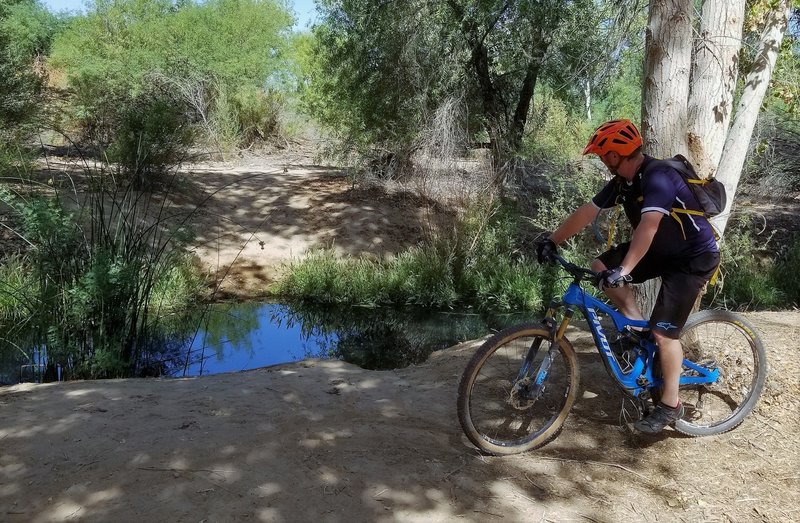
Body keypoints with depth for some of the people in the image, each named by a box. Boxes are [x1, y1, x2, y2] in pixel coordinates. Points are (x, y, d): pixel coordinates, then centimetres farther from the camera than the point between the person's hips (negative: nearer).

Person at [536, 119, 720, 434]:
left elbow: (648, 227, -42)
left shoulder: (658, 177, -29)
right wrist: (552, 241, -4)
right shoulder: (622, 182, -3)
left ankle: (670, 405, 4)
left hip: (694, 257, -8)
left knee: (663, 331, -13)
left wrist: (623, 271, -50)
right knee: (600, 266, -3)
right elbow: (587, 212, -1)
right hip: (662, 251, 9)